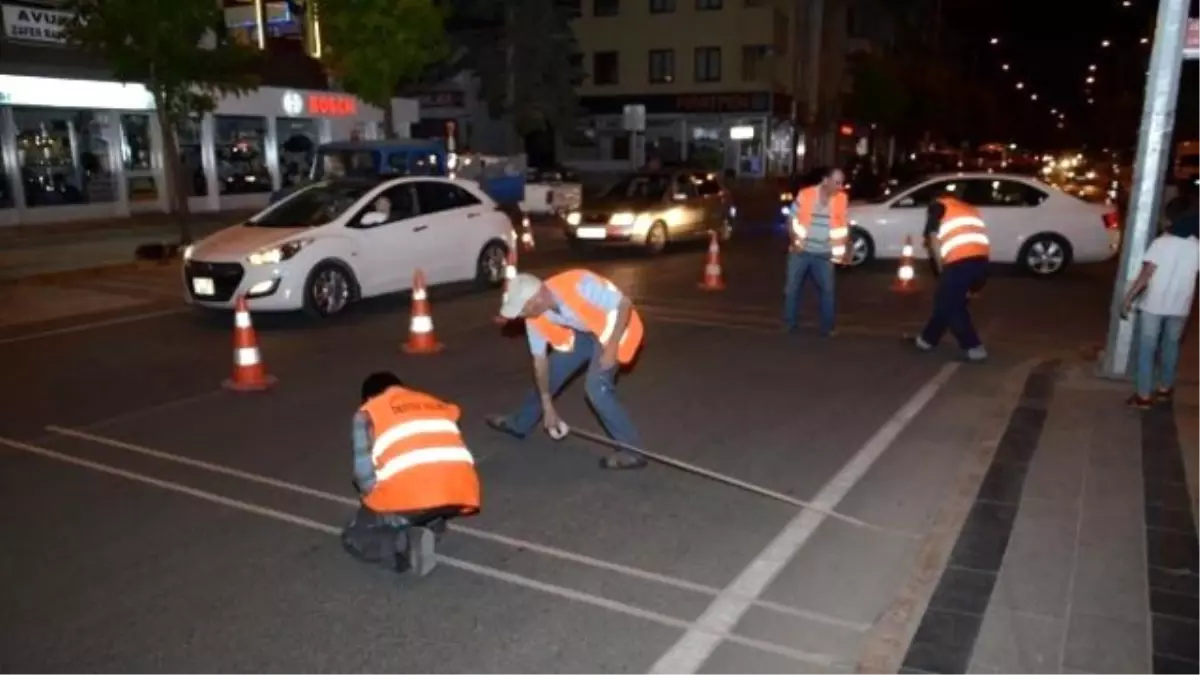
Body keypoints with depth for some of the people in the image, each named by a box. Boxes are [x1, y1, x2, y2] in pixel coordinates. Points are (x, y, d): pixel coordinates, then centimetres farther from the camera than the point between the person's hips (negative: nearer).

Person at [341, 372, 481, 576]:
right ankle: (431, 527, 10)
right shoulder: (438, 405, 30)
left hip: (408, 493, -5)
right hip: (459, 491, 5)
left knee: (353, 538, 21)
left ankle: (406, 543, -6)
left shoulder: (367, 413, 16)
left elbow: (364, 473, 4)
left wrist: (379, 501, 24)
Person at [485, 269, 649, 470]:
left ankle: (632, 451, -8)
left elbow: (624, 304, -28)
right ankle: (519, 424, 33)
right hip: (583, 332, 7)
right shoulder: (535, 317, -15)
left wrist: (611, 348, -29)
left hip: (615, 327, -7)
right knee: (551, 373, 10)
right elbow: (540, 361, -5)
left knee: (596, 387, -20)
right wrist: (547, 406, -2)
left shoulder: (579, 285, -38)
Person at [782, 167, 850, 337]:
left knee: (827, 290, 0)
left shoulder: (841, 199, -2)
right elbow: (794, 220, -1)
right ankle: (790, 324, 21)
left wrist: (846, 250, 4)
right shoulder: (805, 195, -8)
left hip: (824, 255, 1)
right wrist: (795, 242, -9)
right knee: (792, 288, 6)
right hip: (801, 251, -1)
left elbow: (844, 225, 5)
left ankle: (826, 327, 13)